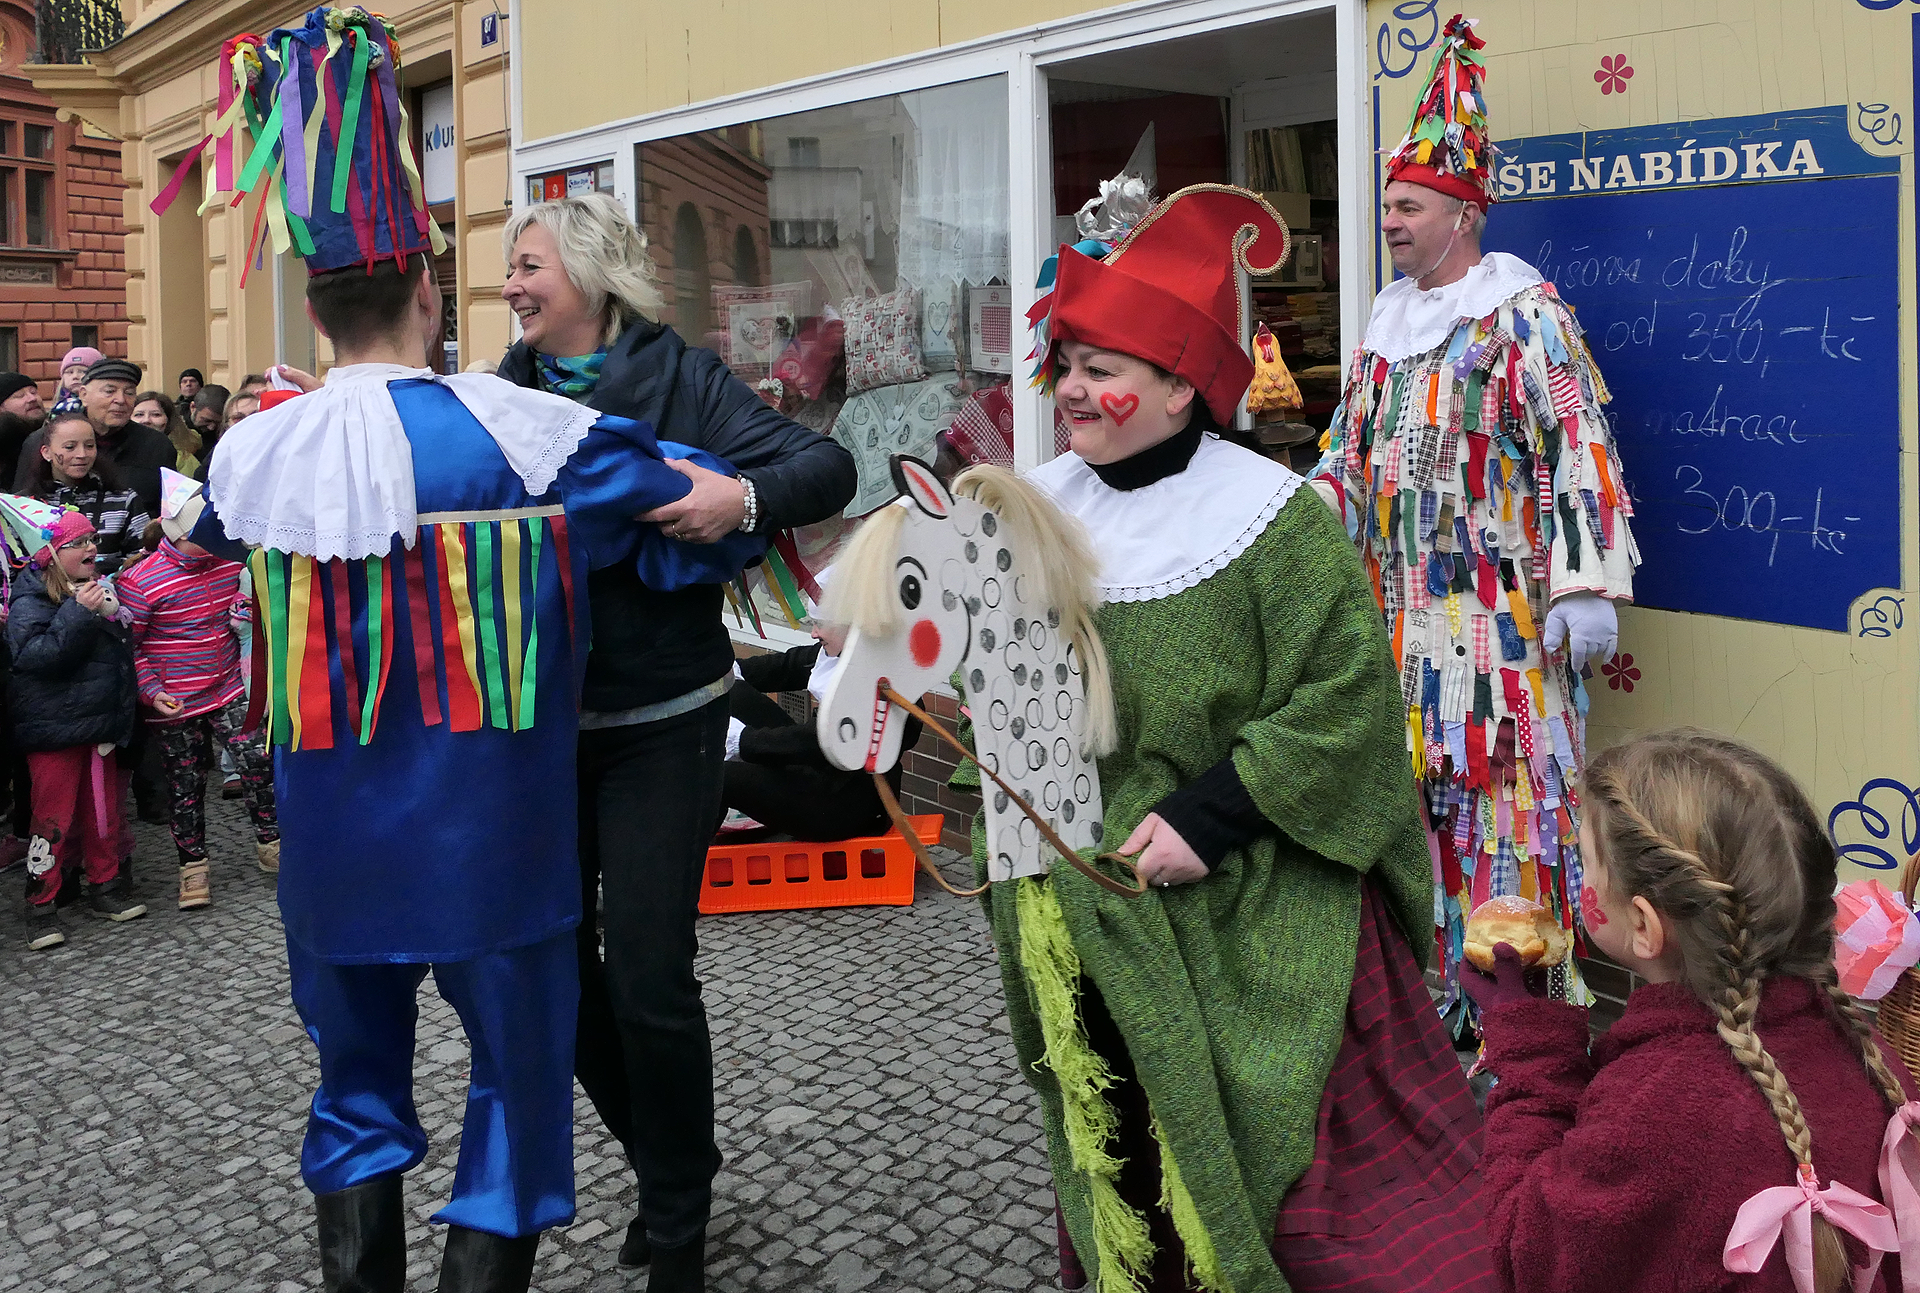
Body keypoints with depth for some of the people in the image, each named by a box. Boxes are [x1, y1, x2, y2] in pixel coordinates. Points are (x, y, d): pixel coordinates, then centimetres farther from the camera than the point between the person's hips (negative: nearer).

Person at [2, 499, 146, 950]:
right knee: (54, 816, -2)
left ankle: (102, 887, 27)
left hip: (100, 723, 7)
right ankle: (41, 906, 9)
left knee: (103, 810, 14)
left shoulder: (96, 589, 12)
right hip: (54, 727, -7)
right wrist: (79, 613, -31)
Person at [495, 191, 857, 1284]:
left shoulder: (682, 380, -6)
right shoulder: (507, 392, 8)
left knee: (650, 981, -3)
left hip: (660, 724, -5)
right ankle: (664, 1158, 36)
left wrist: (742, 498, -32)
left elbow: (829, 467, -13)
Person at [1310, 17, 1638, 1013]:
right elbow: (1351, 449, 22)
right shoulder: (1387, 323, 16)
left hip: (1497, 610, -7)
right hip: (1401, 611, 7)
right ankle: (1430, 980, 25)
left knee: (1505, 786, -6)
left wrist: (1585, 584, -19)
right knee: (1412, 792, 11)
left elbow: (1579, 451, -12)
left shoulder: (1523, 314, -6)